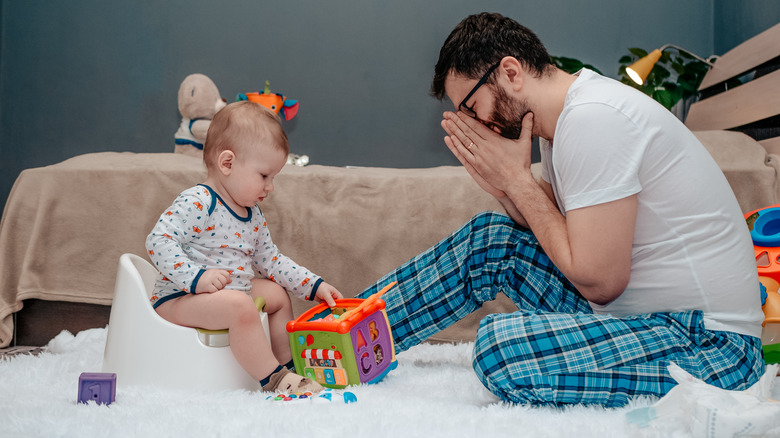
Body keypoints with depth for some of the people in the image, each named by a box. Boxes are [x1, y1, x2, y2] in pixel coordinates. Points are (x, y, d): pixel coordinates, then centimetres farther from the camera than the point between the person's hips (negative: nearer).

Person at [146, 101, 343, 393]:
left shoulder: (252, 215, 11)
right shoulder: (197, 203, -19)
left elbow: (269, 260, 22)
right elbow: (158, 241, -26)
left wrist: (313, 286, 15)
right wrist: (197, 277, -34)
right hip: (179, 299, -10)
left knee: (277, 294, 19)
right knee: (240, 306, -33)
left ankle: (287, 363, 26)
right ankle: (273, 379, -23)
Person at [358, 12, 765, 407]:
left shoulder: (593, 119, -21)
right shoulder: (564, 119, 10)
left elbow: (598, 281, -21)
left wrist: (517, 178, -13)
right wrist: (503, 187, -3)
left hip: (712, 346, -10)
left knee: (501, 344, -29)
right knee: (491, 239, 12)